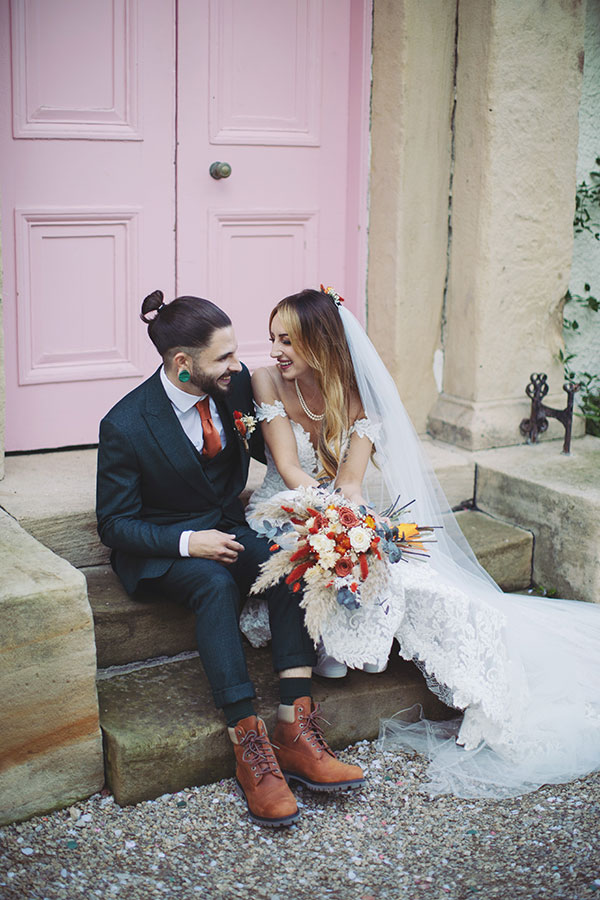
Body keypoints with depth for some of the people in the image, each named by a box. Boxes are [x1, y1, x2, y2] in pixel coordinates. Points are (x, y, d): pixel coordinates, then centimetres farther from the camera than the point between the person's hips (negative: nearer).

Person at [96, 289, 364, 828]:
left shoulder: (236, 383, -7)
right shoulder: (126, 424, -20)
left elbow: (271, 450, 14)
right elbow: (115, 524, -12)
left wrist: (257, 435, -10)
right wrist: (186, 542, -26)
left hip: (229, 529, 5)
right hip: (162, 545, -4)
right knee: (216, 584, -36)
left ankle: (295, 732, -29)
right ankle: (250, 749, -35)